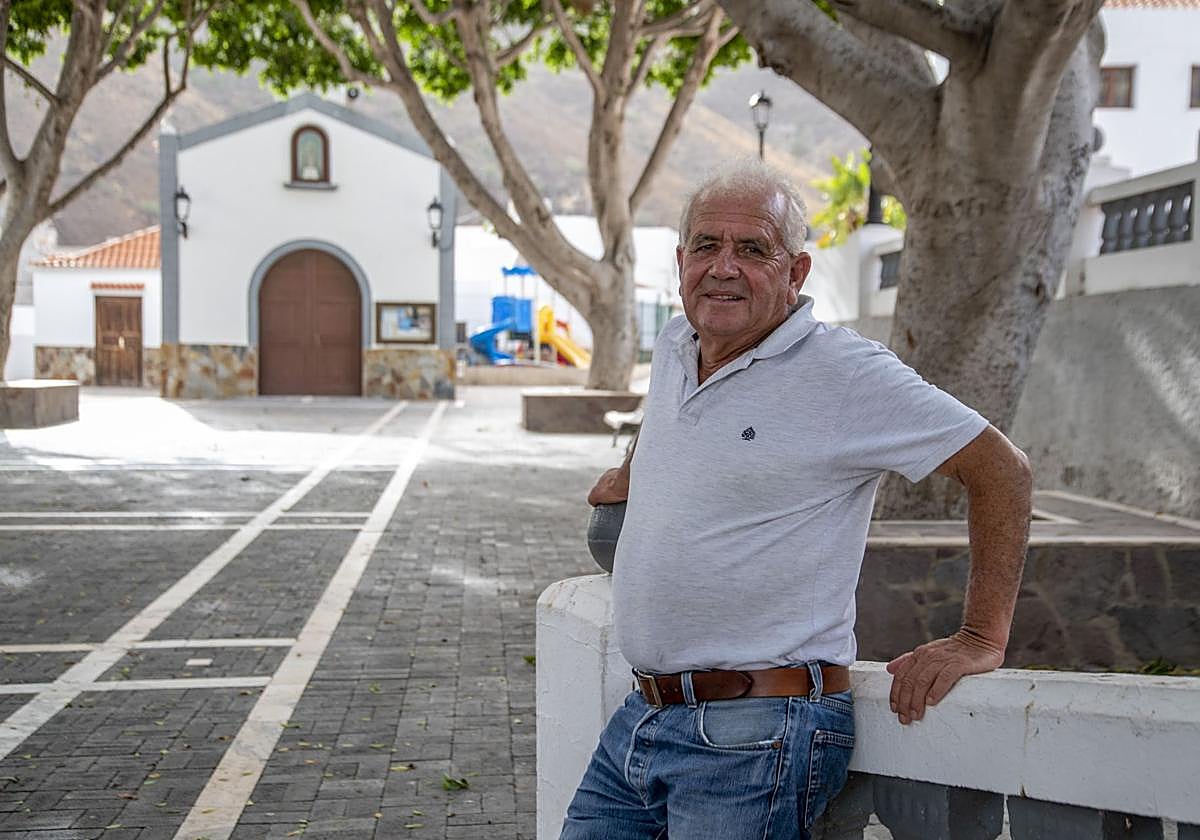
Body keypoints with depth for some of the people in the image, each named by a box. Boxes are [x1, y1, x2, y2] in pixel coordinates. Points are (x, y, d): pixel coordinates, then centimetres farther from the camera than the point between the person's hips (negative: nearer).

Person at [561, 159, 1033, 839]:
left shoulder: (848, 373, -12)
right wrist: (634, 475, 38)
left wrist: (982, 640, -11)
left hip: (759, 738, -7)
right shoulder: (672, 350, 9)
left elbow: (1001, 470, -10)